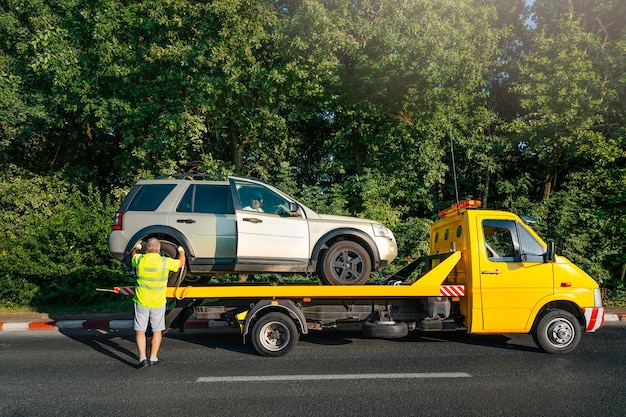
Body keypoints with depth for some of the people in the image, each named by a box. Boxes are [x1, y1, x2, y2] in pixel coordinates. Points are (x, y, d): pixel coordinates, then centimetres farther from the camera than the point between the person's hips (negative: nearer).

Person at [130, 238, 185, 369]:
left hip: (141, 301, 1)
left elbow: (133, 255, 19)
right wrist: (181, 251, 26)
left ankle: (142, 357, 0)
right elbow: (181, 263, 6)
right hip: (158, 302, 0)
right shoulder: (165, 262, -12)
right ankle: (153, 358, 16)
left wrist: (136, 248, 40)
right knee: (157, 330, 13)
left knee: (140, 330, 8)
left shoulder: (139, 259, -7)